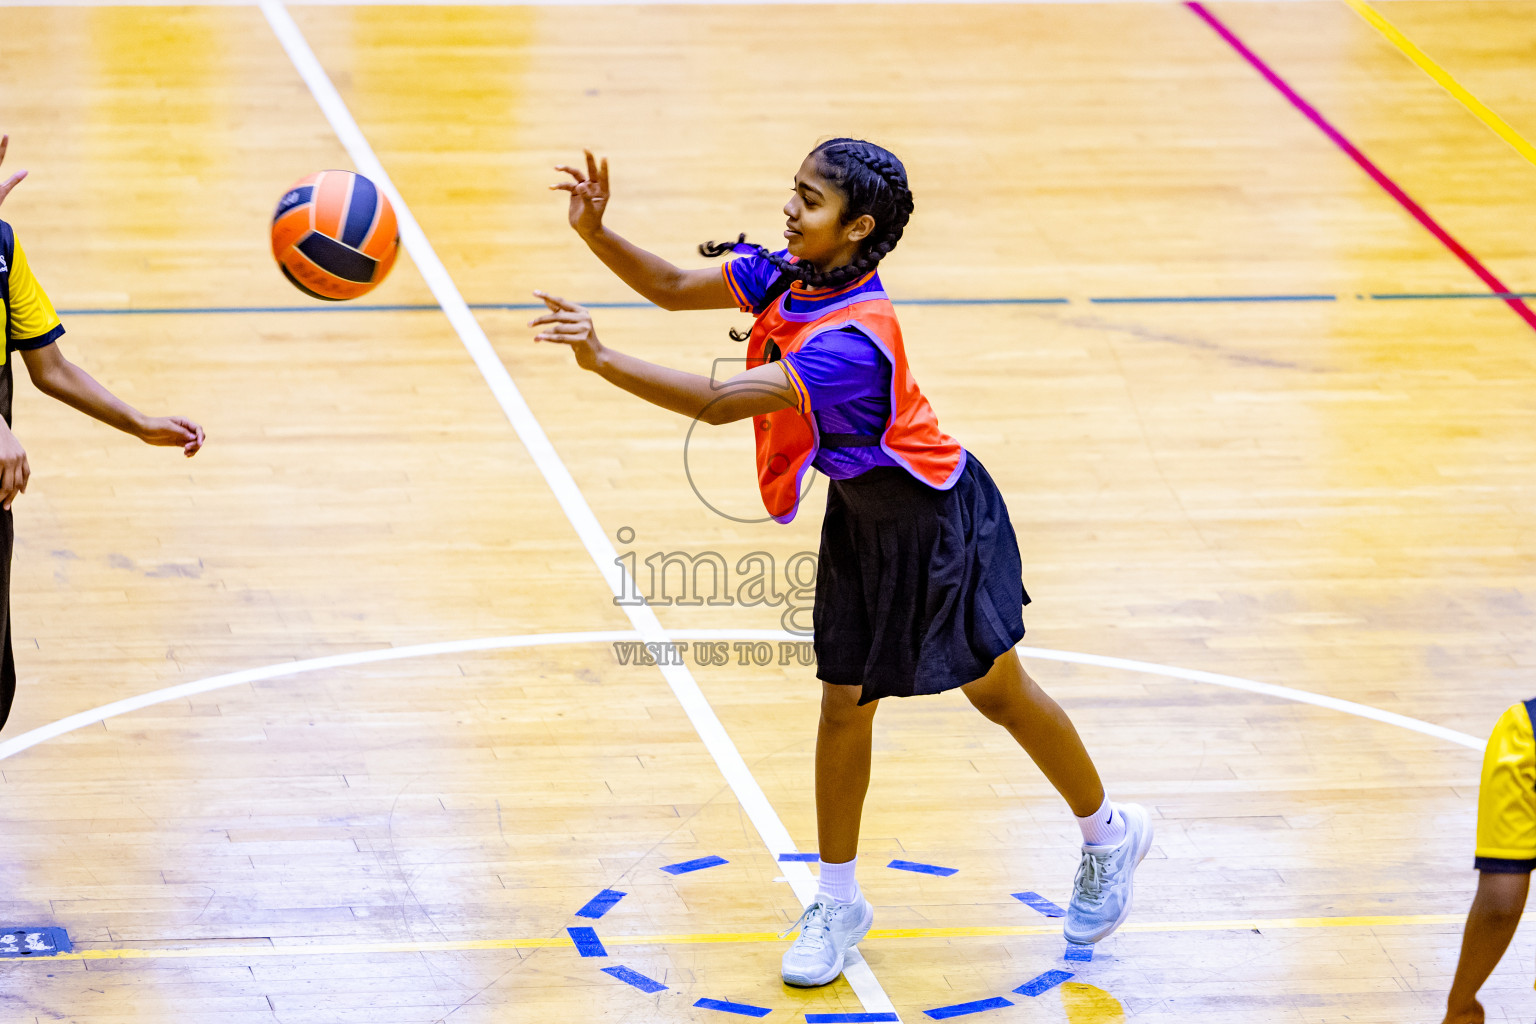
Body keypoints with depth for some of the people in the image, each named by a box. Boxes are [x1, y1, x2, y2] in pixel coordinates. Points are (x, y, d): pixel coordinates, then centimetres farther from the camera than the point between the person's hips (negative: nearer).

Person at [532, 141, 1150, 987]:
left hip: (935, 514, -7)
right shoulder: (786, 274, -13)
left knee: (996, 689, 10)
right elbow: (674, 289, -8)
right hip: (859, 513, 7)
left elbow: (722, 401, -43)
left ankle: (1109, 833, 34)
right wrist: (596, 234, -25)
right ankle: (837, 902, 21)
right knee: (843, 703, 9)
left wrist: (602, 361, -48)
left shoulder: (852, 341, -38)